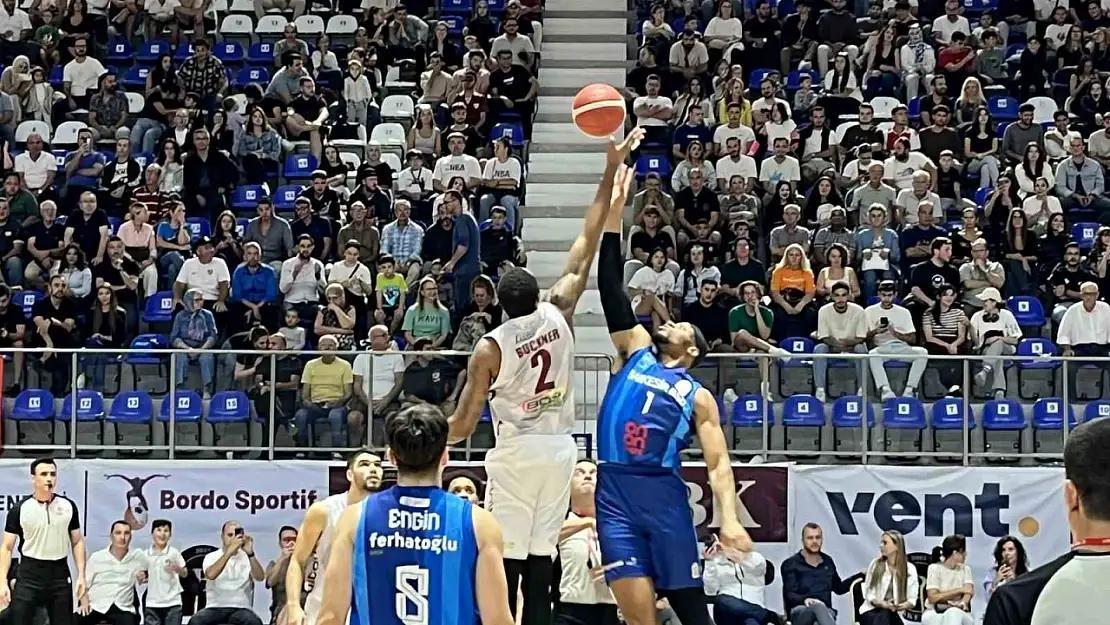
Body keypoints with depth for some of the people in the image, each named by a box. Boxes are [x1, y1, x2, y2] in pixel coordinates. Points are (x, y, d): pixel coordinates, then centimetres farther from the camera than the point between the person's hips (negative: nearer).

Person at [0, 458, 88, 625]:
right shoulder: (20, 509, -3)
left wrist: (81, 576, 2)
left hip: (60, 573, 2)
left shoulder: (68, 506, 4)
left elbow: (77, 542, 10)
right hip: (29, 574, -2)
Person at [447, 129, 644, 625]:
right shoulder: (557, 314, -2)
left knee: (507, 561, -2)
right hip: (559, 449, 4)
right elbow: (584, 250, 3)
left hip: (517, 453, -4)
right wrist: (610, 174, 7)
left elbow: (464, 424, -7)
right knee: (542, 558, 6)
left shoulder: (489, 348, -10)